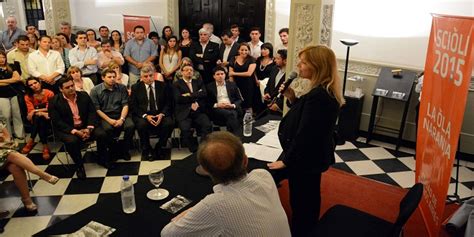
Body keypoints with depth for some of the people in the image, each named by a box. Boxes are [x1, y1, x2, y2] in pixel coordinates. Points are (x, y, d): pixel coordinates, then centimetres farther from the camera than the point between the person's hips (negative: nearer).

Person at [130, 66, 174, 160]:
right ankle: (146, 150, -8)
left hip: (160, 114, 1)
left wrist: (162, 114, -14)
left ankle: (159, 147, -6)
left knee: (170, 123, -29)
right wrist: (145, 116, -17)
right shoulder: (135, 87, 4)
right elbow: (133, 106, -1)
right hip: (142, 115, -1)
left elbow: (168, 103, 5)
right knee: (142, 124, -34)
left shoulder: (163, 86, 6)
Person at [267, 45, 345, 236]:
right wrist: (292, 99, -3)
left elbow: (304, 134, -27)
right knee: (310, 198, 26)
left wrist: (286, 161, -17)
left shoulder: (317, 96, -30)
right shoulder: (326, 91, 3)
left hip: (305, 159, -10)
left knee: (300, 203, 8)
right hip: (315, 156, 10)